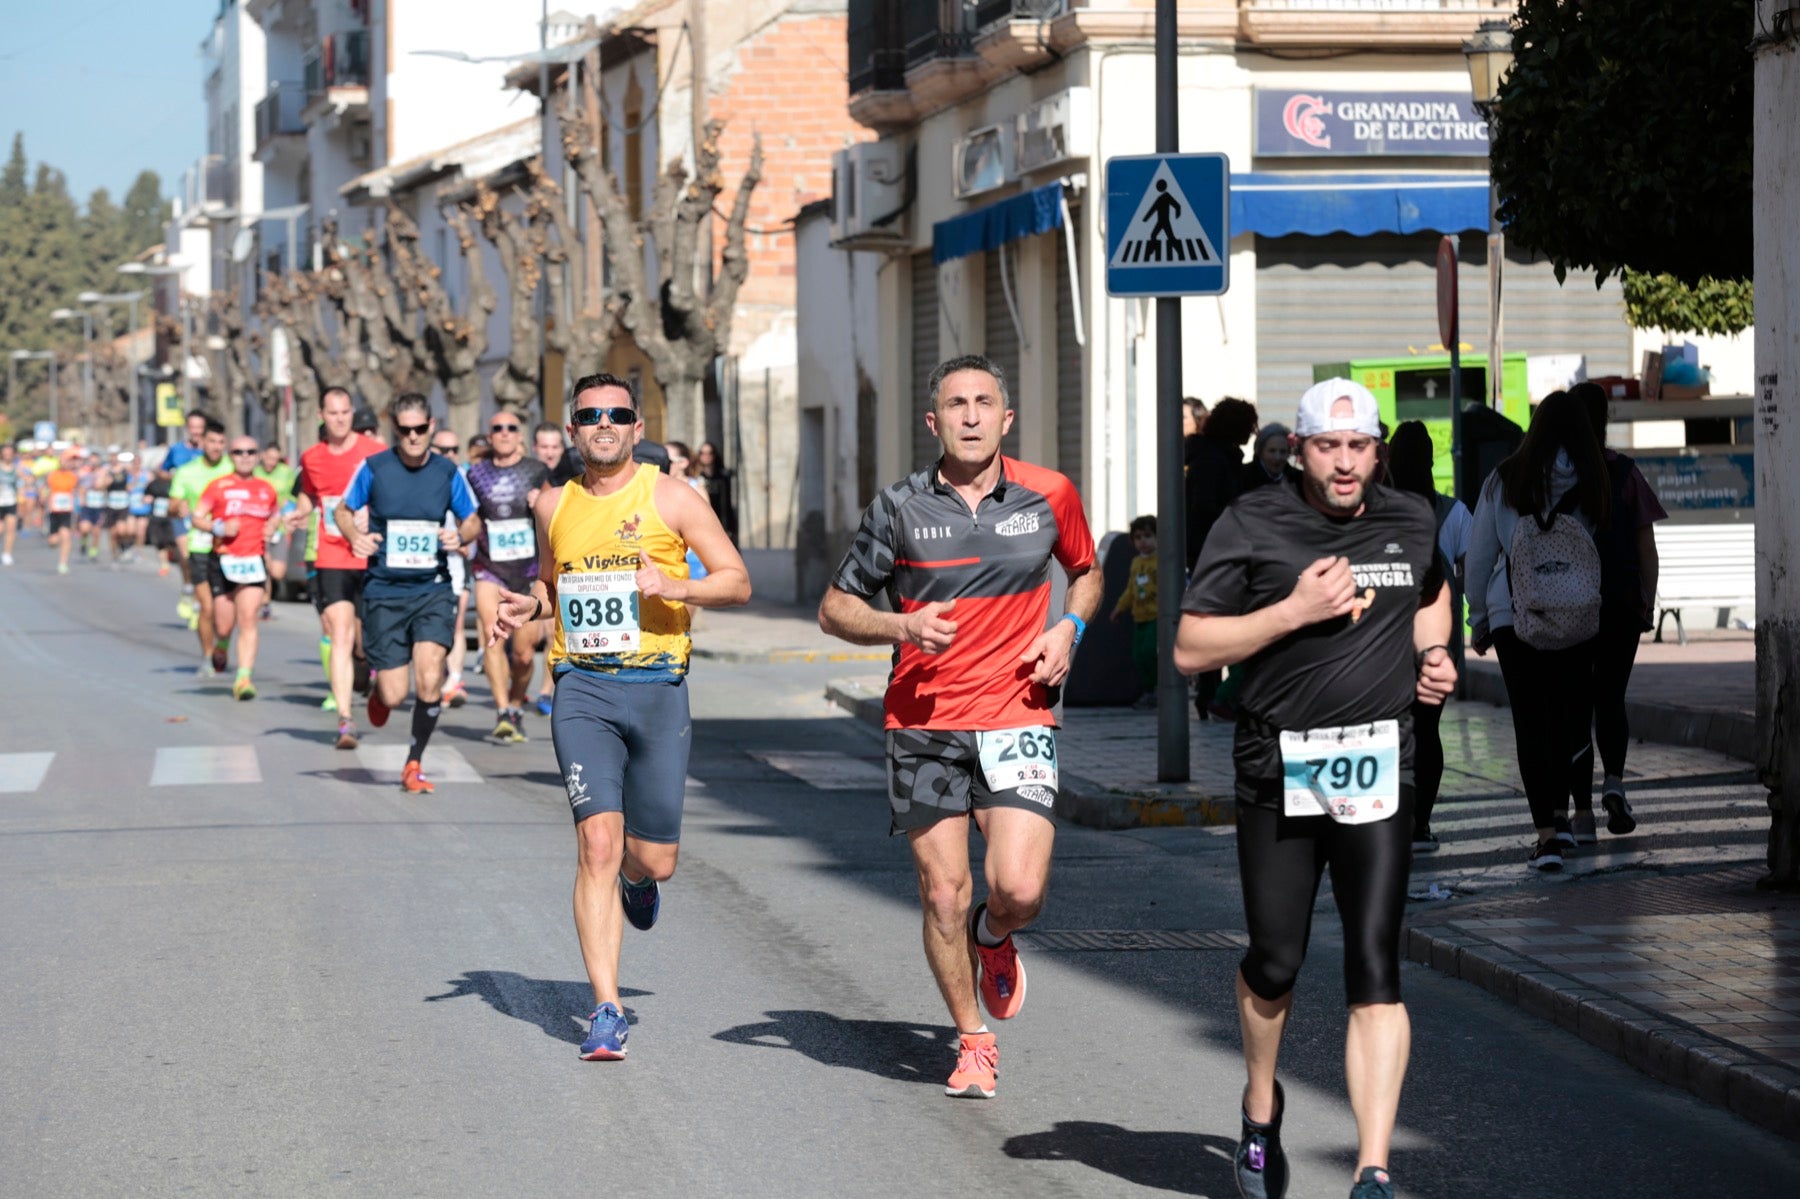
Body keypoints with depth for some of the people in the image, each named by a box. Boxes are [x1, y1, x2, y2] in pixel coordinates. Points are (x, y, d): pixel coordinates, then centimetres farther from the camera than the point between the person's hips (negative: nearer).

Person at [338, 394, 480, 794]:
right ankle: (377, 688, 38)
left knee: (430, 680, -19)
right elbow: (343, 511, 11)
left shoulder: (448, 473, 2)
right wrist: (354, 535, -10)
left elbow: (473, 521, 14)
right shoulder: (373, 468, -2)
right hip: (384, 593, 0)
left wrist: (460, 536, -9)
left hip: (433, 590, 1)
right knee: (394, 696, -3)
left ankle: (414, 764, 3)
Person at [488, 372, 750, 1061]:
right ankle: (606, 1011, -10)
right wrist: (529, 606, 5)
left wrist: (676, 588, -18)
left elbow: (737, 583, 1)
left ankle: (635, 878, 44)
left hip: (657, 687, -1)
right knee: (598, 842, -14)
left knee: (653, 860, 3)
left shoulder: (670, 499, 1)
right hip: (582, 688, 1)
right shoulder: (553, 505, 10)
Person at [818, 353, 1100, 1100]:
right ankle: (974, 1044, 21)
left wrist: (1069, 628, 2)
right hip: (924, 725, 0)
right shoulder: (901, 507, 0)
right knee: (943, 894, 2)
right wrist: (902, 627, -13)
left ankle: (995, 937, 23)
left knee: (1018, 888, -15)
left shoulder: (1048, 497, 2)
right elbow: (836, 608, 6)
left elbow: (1087, 570, 22)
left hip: (1018, 718, 0)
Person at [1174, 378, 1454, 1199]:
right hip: (1278, 770, -1)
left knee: (1374, 969, -10)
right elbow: (1191, 650, -5)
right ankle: (1261, 1108, 40)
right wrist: (1294, 610, -14)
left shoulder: (1413, 522, 9)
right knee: (1275, 964, 9)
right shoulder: (1252, 525, -2)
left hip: (1379, 769, 1)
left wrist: (1433, 653, 12)